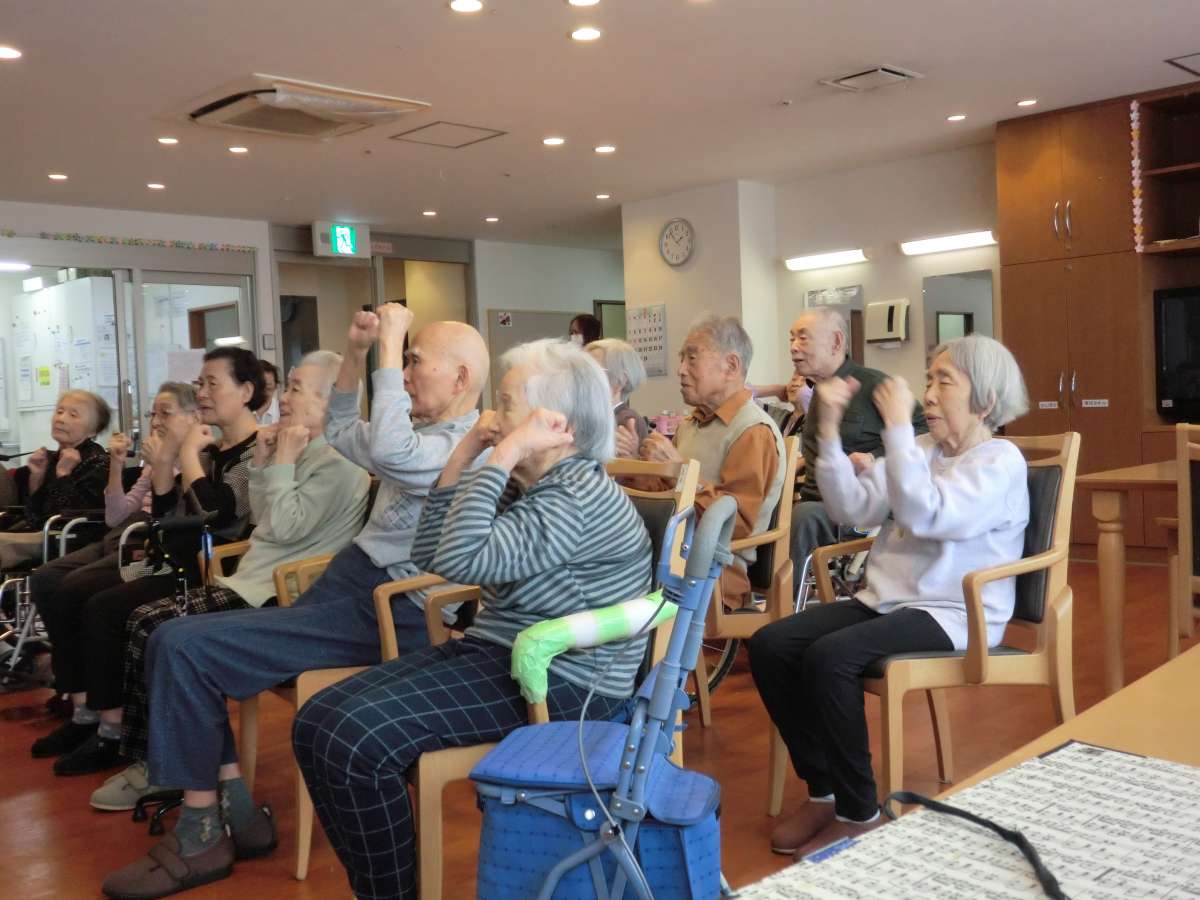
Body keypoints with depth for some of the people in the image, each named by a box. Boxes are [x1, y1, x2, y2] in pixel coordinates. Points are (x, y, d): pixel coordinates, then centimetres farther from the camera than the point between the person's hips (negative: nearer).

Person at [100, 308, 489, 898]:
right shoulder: (426, 432, 17)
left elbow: (386, 453, -36)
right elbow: (341, 433, 28)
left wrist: (390, 346, -25)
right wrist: (356, 353, 13)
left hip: (380, 615, -11)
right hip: (348, 585, 11)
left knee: (181, 646, -15)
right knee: (178, 642, 7)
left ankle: (202, 835, -3)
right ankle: (230, 799, 5)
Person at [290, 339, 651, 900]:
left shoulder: (581, 496, -17)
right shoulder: (520, 485, 12)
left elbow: (460, 559, -27)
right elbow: (430, 555, 11)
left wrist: (504, 453, -22)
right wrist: (461, 455, 6)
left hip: (560, 682, -9)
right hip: (496, 655, 10)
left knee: (355, 738, -22)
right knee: (318, 723, -3)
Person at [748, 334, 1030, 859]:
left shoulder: (1000, 461, -7)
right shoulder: (918, 451, 14)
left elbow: (925, 515, -24)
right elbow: (851, 508, 2)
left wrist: (897, 425, -23)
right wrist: (830, 428, -6)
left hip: (952, 615, -7)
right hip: (886, 600, 7)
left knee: (829, 656, -30)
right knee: (770, 644, -11)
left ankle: (859, 812, -12)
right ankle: (823, 791, 2)